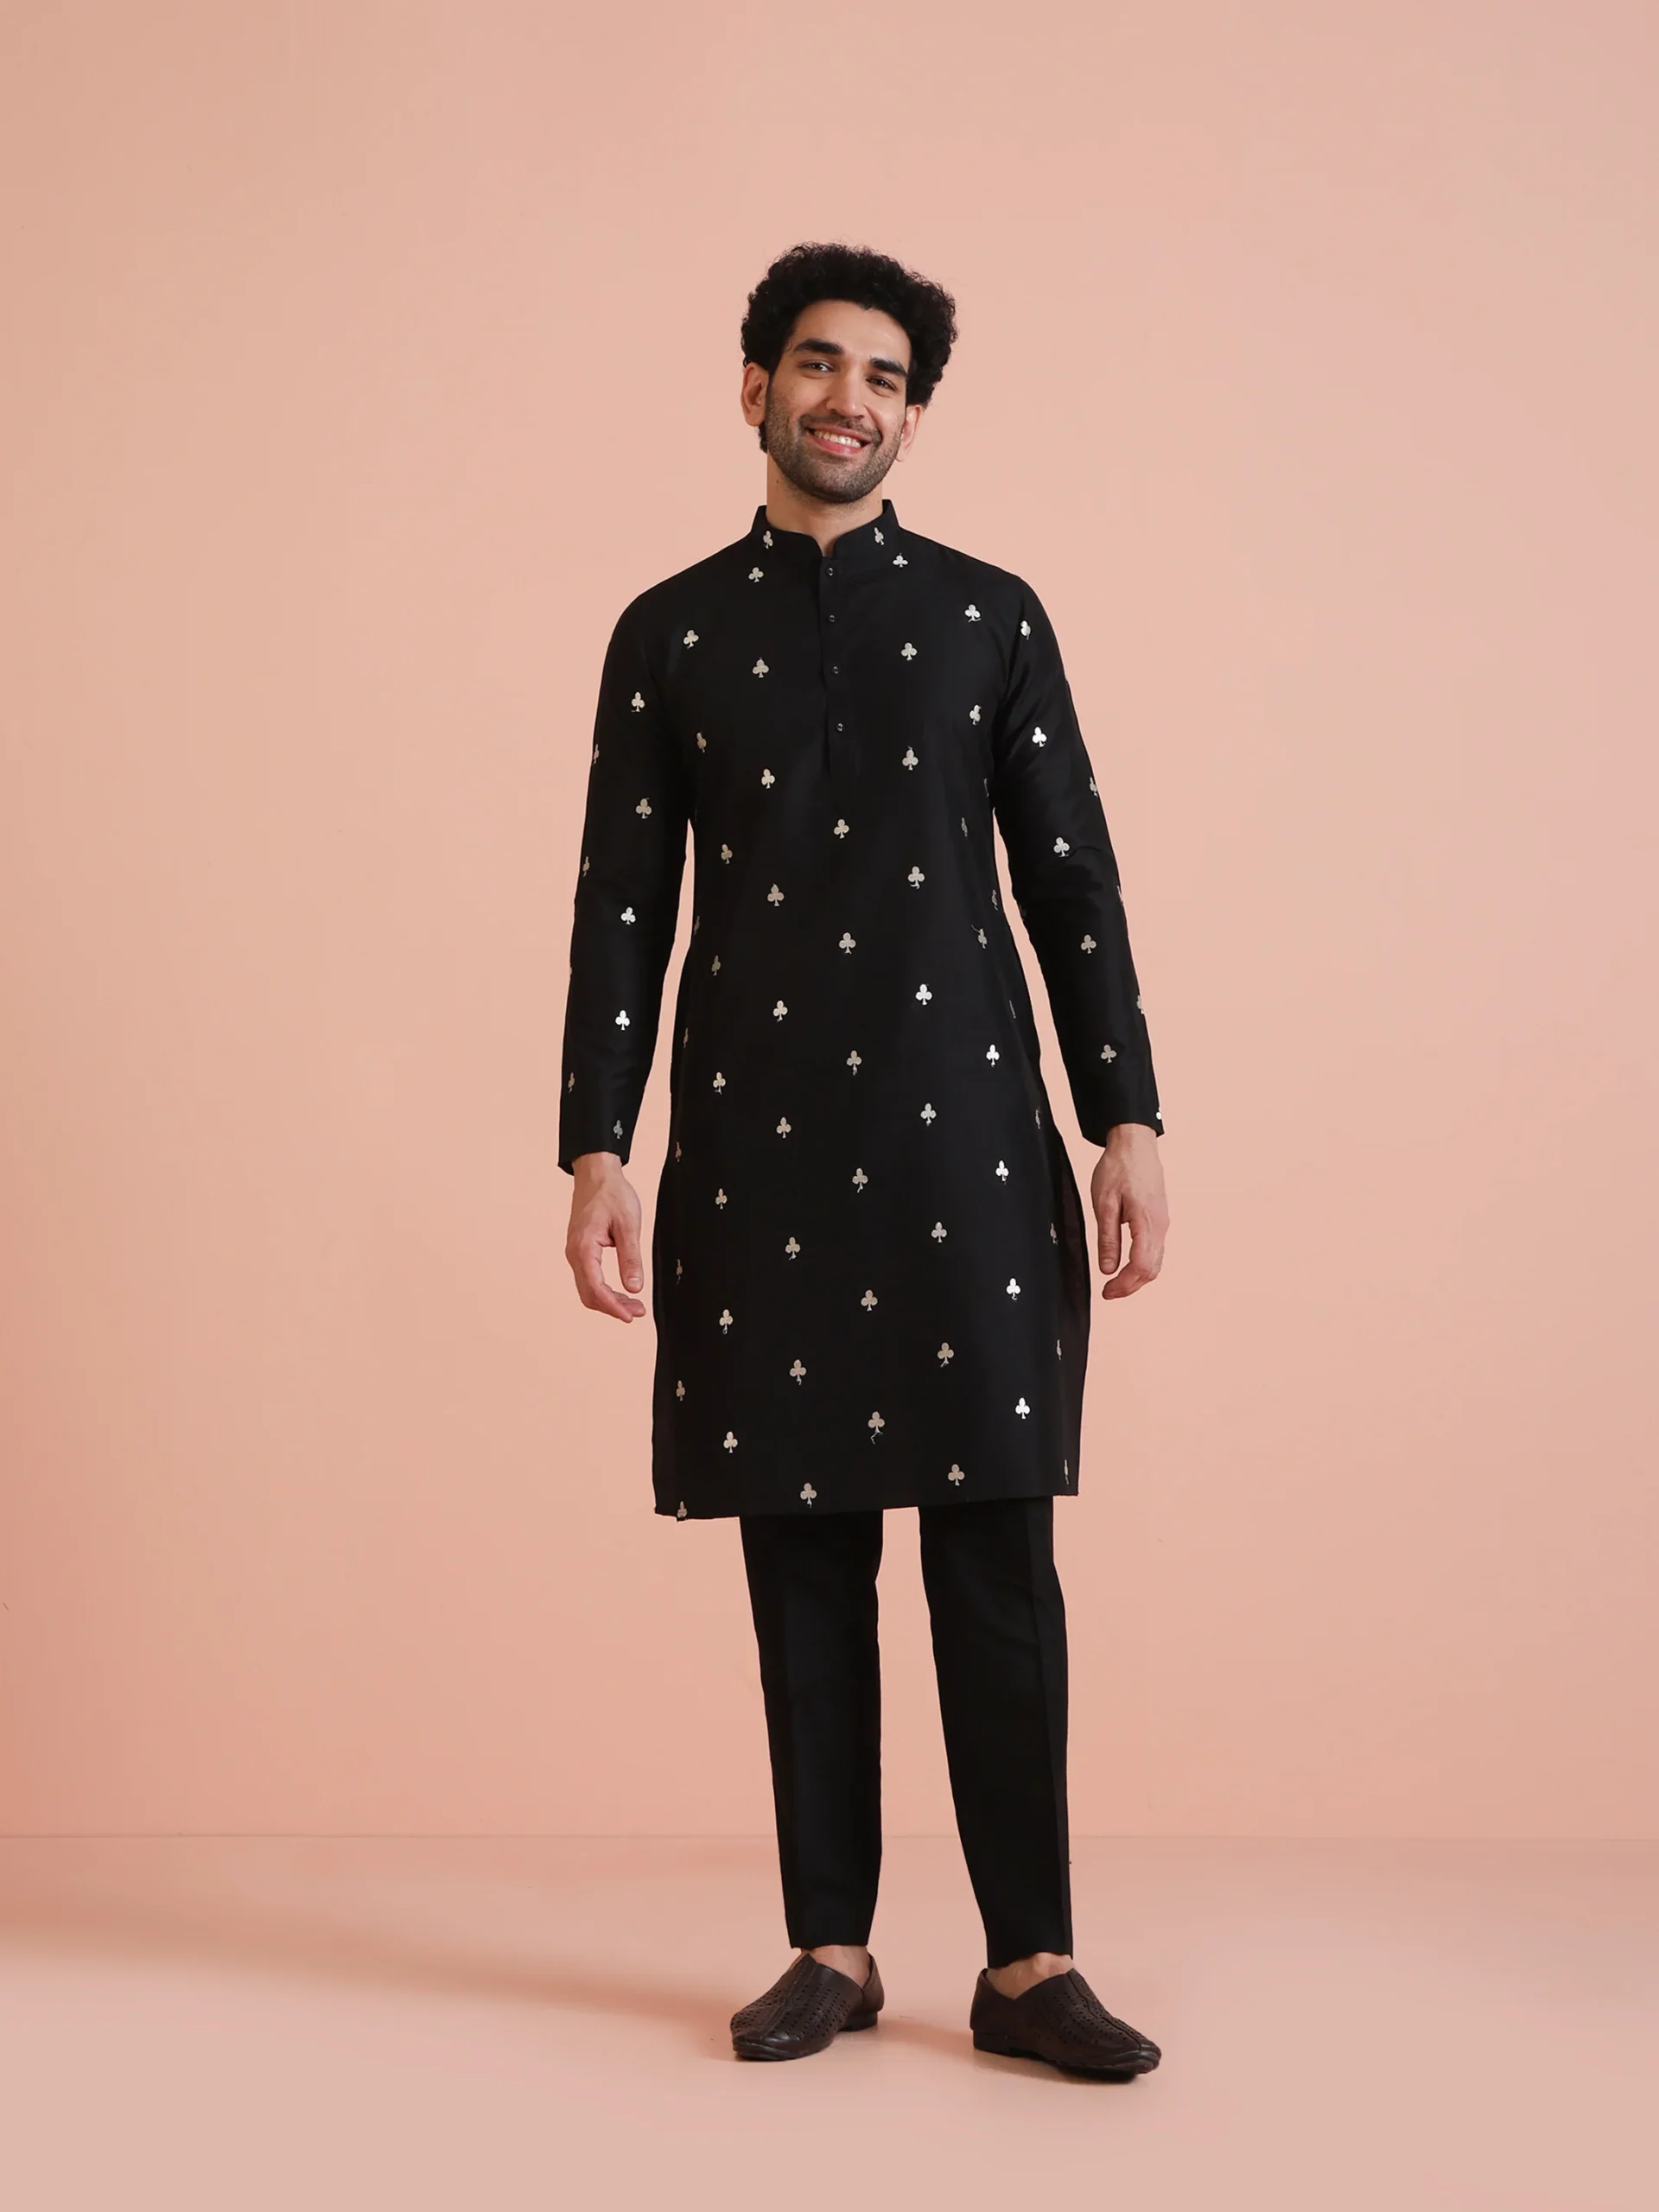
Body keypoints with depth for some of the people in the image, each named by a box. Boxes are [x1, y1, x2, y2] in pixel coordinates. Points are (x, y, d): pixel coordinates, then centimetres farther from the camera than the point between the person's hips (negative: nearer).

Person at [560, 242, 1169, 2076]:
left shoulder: (990, 616, 9)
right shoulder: (669, 635, 9)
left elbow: (1070, 884, 7)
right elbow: (621, 911, 6)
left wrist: (1129, 1122, -1)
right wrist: (597, 1151, -2)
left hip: (968, 1140, 0)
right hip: (757, 1153, 0)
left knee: (999, 1554, -2)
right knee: (801, 1560, 4)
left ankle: (1027, 1962, 6)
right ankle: (832, 1948, 15)